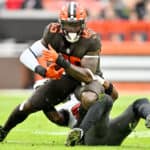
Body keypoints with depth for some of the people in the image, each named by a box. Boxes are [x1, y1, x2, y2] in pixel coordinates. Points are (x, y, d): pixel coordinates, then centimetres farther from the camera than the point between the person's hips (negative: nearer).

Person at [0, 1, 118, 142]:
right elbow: (26, 55, -16)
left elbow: (88, 76, -30)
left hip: (86, 79, -4)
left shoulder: (91, 40, -27)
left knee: (88, 100, -39)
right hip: (61, 77, 4)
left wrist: (60, 61, -40)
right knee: (29, 106, 2)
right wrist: (43, 70, -37)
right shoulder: (53, 34, -17)